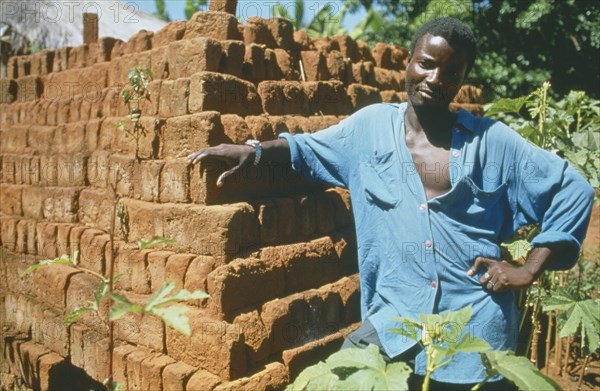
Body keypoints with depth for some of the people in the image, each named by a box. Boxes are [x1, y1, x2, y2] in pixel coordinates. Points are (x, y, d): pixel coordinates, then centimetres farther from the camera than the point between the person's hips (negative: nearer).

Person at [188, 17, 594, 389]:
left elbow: (574, 188, 4)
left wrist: (529, 270, -2)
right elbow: (309, 148, 20)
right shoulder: (371, 125, 4)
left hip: (477, 329, -1)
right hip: (396, 320, 1)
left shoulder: (492, 140, -1)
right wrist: (255, 151, 4)